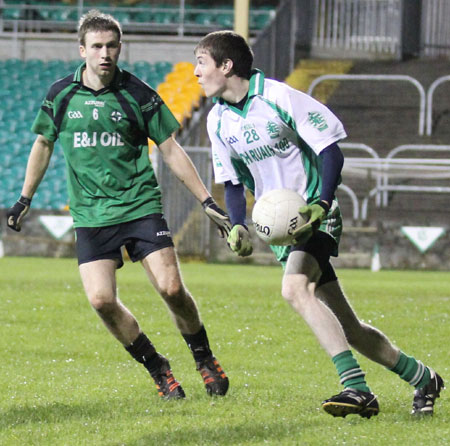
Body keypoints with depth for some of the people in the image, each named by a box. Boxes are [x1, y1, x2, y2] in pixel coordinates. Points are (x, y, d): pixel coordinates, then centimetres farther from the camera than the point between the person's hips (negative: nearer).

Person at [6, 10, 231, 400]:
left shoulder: (138, 95, -3)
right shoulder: (61, 95, 2)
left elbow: (171, 151, 3)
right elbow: (43, 145, 18)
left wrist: (207, 201, 0)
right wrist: (25, 200, 22)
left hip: (141, 206, -1)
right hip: (91, 216, 1)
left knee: (171, 288, -13)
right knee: (101, 299, -13)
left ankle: (204, 357, 13)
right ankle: (157, 368, 6)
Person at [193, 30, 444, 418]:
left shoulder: (278, 97, -14)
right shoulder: (218, 120, 5)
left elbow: (330, 149, -11)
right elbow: (232, 182, 14)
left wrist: (321, 204, -23)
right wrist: (238, 227, -4)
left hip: (314, 216, -6)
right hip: (278, 226, 6)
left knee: (295, 288, -32)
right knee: (347, 329, 5)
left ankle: (357, 388, -36)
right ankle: (422, 378, 22)